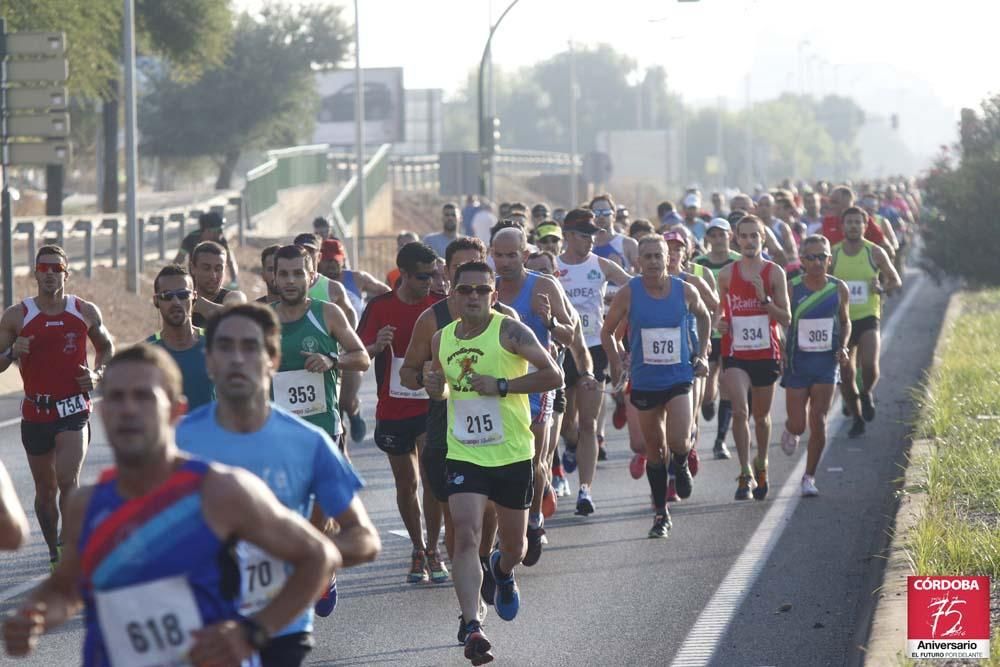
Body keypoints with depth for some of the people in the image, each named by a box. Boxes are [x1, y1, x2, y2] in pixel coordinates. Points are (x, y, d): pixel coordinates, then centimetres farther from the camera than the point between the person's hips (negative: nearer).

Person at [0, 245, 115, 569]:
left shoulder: (86, 313, 1)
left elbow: (106, 347, 19)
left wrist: (97, 374, 0)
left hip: (74, 409, -1)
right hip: (35, 412, 1)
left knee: (68, 480, -19)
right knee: (45, 488, 10)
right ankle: (54, 551, 25)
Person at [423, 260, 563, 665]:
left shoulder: (510, 331, -10)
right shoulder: (442, 339, 5)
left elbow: (553, 376, -15)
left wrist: (501, 385, -20)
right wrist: (434, 388, -3)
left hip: (512, 454, -2)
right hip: (464, 454, 2)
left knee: (513, 546, 13)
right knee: (466, 536, -17)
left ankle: (501, 571, 50)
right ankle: (472, 627, -19)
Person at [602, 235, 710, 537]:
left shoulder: (685, 291, -3)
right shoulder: (629, 293, -6)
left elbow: (704, 317, 17)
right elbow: (607, 331, 5)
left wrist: (702, 354, 11)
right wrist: (616, 363, -5)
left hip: (679, 378, -1)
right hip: (644, 382, 1)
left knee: (678, 441, -18)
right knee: (654, 451, 7)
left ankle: (681, 465, 19)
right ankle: (661, 514, 19)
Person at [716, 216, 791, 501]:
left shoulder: (774, 273, -2)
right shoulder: (726, 273, 2)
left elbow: (786, 319, -4)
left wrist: (764, 298, -17)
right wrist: (719, 322, -5)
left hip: (766, 354, 0)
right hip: (735, 353, 0)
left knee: (761, 416, 14)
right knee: (740, 410, -19)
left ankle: (761, 464, 37)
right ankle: (746, 474, -16)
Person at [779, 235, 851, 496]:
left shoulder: (839, 289, 0)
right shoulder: (791, 289, -8)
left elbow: (845, 322, 15)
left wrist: (843, 347, -2)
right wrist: (779, 356, -16)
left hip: (826, 363, 1)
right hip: (797, 362, -1)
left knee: (819, 423, -5)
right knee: (798, 424, -1)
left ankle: (809, 477, 7)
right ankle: (790, 431, 38)